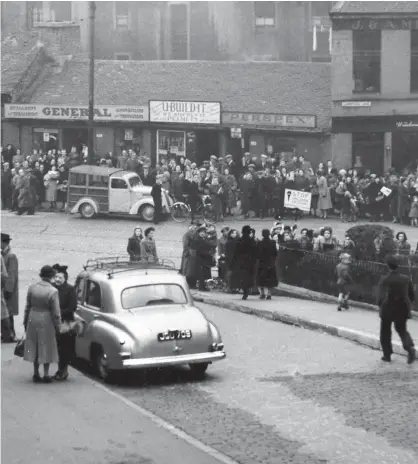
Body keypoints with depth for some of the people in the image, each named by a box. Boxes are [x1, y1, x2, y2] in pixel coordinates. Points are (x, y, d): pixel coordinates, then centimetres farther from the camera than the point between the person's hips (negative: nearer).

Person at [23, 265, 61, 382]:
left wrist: (25, 322, 15)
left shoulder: (32, 288, -4)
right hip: (46, 321, -4)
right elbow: (56, 312, -12)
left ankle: (36, 373, 21)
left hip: (33, 319, 4)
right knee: (46, 347, 8)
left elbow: (27, 307, 5)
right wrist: (58, 326, -1)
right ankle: (46, 375, 11)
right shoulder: (53, 291, -16)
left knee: (34, 347, 15)